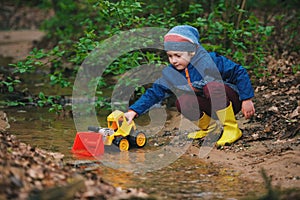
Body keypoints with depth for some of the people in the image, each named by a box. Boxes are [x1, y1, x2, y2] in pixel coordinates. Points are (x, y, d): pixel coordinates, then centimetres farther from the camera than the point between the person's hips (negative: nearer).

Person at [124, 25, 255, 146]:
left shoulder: (209, 61, -21)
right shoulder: (171, 73, -6)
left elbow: (239, 72, -15)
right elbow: (154, 93, -6)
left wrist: (246, 100, -16)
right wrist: (133, 111, -18)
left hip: (231, 101, -4)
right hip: (210, 108, 4)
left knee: (212, 87, -35)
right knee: (182, 102, -24)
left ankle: (232, 129, -20)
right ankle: (209, 127, 2)